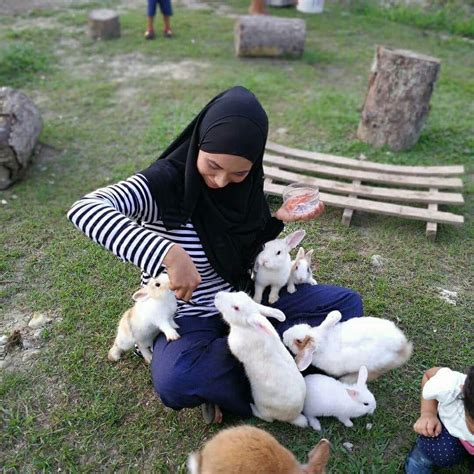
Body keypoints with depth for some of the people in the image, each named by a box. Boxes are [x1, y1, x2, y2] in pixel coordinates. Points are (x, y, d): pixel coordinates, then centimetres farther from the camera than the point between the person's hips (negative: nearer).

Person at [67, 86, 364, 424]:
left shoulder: (247, 185, -5)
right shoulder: (166, 182, -23)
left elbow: (246, 256, 6)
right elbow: (84, 210, -39)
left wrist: (279, 220, -10)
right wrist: (169, 253, -49)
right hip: (189, 316, -5)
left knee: (347, 303, 0)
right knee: (175, 381, -38)